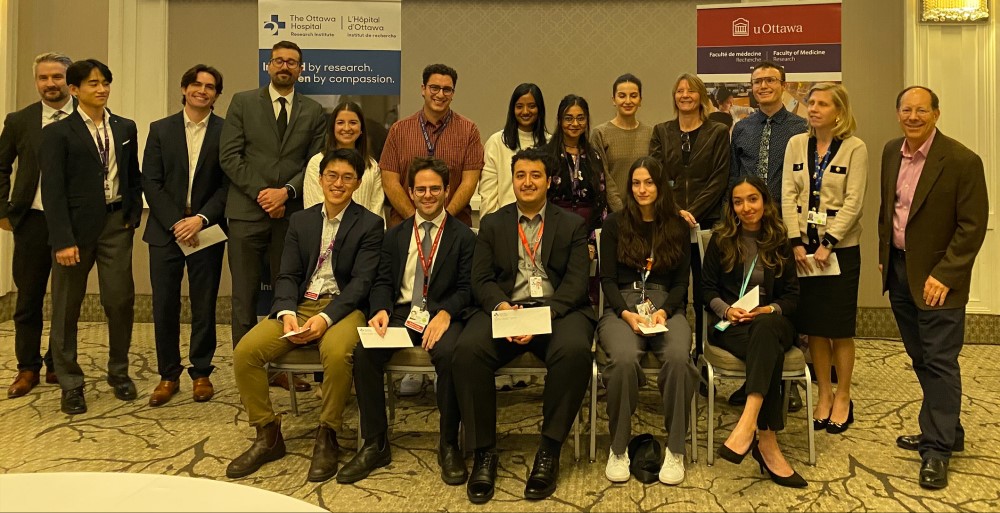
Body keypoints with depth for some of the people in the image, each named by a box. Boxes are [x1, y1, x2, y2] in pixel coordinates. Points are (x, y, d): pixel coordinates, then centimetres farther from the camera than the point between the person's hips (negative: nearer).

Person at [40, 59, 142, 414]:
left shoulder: (125, 128, 11)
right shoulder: (58, 133, -2)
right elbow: (53, 190, -8)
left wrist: (133, 215, 4)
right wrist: (63, 239, -14)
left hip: (116, 224, 3)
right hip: (76, 226, -2)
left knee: (120, 300, 1)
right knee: (66, 307, 6)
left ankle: (119, 372, 21)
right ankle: (70, 384, 18)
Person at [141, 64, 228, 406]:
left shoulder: (226, 131, 2)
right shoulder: (160, 129, 7)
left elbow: (228, 183, -3)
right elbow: (151, 182, 1)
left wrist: (201, 219, -14)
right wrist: (175, 223, -10)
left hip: (206, 231, -1)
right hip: (166, 230, 2)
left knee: (204, 307, 5)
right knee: (164, 307, 4)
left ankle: (201, 373, 18)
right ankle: (168, 375, 18)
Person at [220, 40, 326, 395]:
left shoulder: (313, 112, 10)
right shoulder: (243, 103, 6)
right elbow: (229, 157, 0)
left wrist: (286, 191, -10)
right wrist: (261, 192, -9)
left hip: (291, 213, 1)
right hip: (246, 211, -1)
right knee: (245, 293, 3)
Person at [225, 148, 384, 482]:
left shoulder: (369, 225, 1)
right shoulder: (300, 220, 13)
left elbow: (361, 282, -8)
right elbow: (287, 275, 7)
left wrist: (326, 317, -22)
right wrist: (287, 312, -14)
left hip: (342, 307, -4)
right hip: (299, 305, 4)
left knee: (337, 353, -36)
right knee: (245, 351, -17)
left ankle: (327, 437, -14)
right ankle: (268, 435, 0)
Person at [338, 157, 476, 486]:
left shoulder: (463, 237, 8)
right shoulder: (394, 236, 19)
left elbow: (465, 288, 0)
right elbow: (383, 282, 12)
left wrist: (445, 314, -20)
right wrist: (381, 310, -10)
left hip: (442, 314, -3)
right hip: (400, 312, 3)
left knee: (449, 354, -35)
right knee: (364, 353, -25)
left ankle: (449, 446, -15)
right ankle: (375, 445, -9)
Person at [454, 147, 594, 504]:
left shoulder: (572, 225, 13)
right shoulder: (492, 224, 18)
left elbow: (576, 282, 0)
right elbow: (481, 279, 8)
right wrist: (501, 305, -16)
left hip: (558, 309, -1)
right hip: (505, 308, 1)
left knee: (574, 351, -34)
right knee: (467, 350, -29)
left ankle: (549, 450, -15)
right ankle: (484, 451, -13)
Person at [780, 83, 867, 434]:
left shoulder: (855, 148, -5)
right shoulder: (796, 144, 6)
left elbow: (853, 203, -10)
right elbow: (788, 196, 1)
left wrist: (827, 245, -15)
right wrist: (796, 242, -7)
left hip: (840, 248, -3)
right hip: (804, 247, 3)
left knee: (840, 328, 3)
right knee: (813, 326, 7)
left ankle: (843, 398, 17)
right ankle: (824, 395, 20)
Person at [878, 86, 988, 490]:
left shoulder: (962, 161, -14)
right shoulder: (891, 152, 5)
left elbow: (973, 225, -14)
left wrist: (943, 275, -19)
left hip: (936, 277, -6)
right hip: (899, 269, 6)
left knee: (939, 362, -1)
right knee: (921, 358, 15)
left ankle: (937, 450, 8)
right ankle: (946, 430, 31)